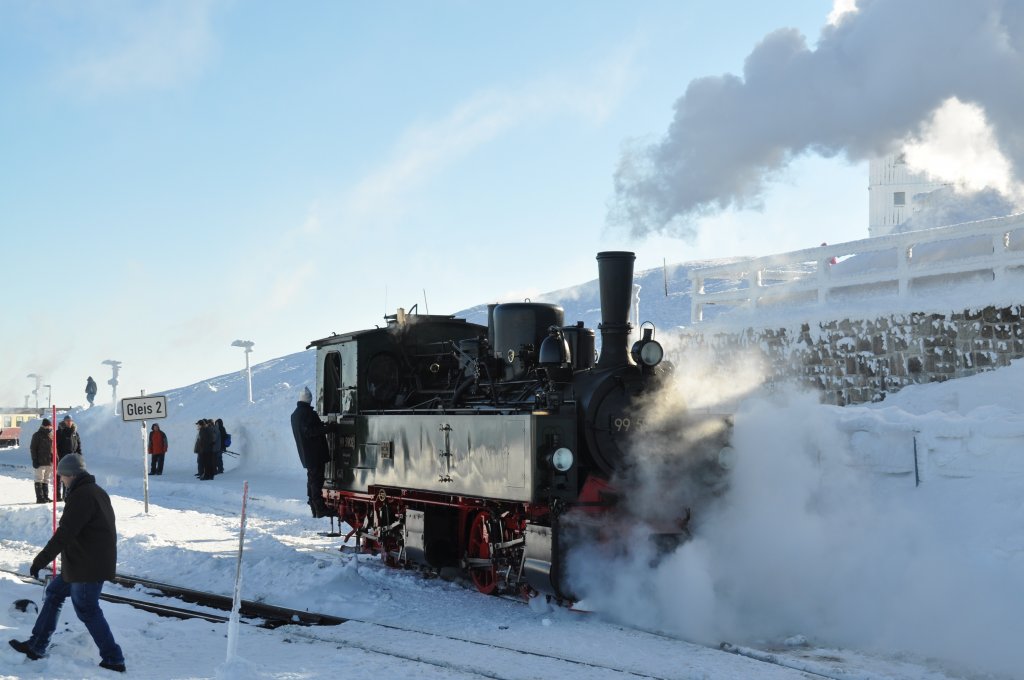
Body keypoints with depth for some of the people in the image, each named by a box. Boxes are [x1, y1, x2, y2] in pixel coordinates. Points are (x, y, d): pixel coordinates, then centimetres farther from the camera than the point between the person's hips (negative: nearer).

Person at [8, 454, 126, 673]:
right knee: (54, 593, 19)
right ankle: (36, 646, 27)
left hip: (87, 566, -10)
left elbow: (64, 533, -24)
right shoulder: (97, 491, 13)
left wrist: (40, 561, -20)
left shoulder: (81, 496, -20)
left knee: (87, 609, -2)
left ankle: (113, 660, 3)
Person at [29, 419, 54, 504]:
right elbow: (33, 448, -7)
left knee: (46, 480, 11)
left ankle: (46, 497, 15)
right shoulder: (37, 435, -5)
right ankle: (40, 498, -3)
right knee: (39, 479, -3)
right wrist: (35, 460, -13)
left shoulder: (51, 435, 13)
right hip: (40, 462, -6)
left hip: (49, 462, 6)